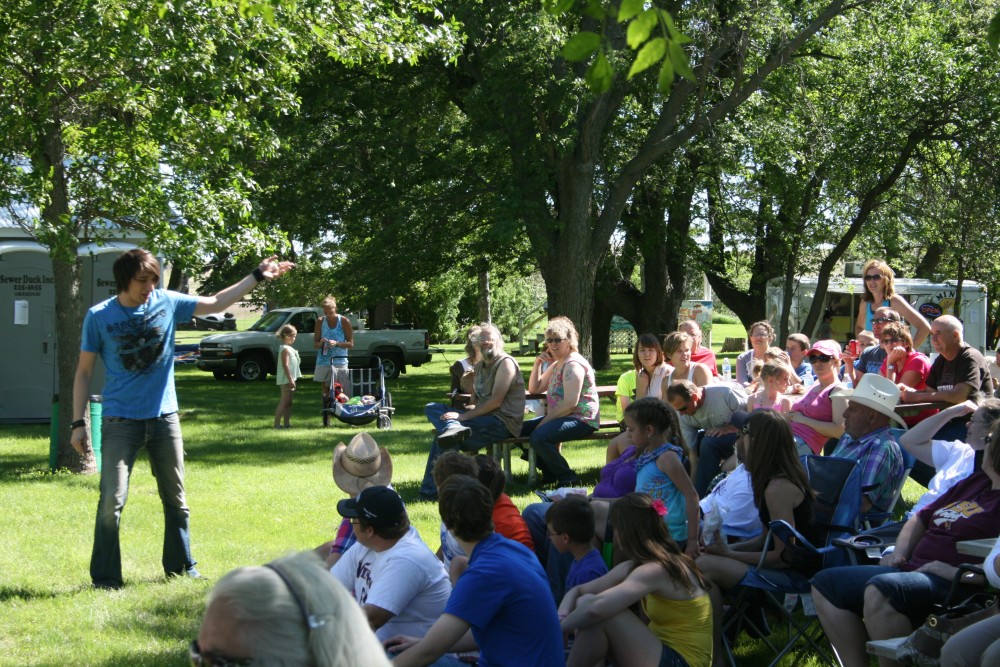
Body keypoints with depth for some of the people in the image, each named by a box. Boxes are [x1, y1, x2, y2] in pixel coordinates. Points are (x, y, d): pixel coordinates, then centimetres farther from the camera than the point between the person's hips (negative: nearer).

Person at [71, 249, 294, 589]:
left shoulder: (167, 302, 0)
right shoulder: (99, 316, -7)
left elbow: (216, 303, 11)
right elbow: (84, 372, -1)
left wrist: (257, 276, 6)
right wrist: (78, 423, -4)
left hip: (164, 417, 3)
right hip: (120, 420, -3)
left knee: (175, 498, 12)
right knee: (112, 500, -10)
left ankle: (181, 564, 26)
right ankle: (105, 575, 0)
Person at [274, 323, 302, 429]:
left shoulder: (288, 348, 17)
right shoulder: (285, 349, -14)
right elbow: (285, 365, -21)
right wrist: (290, 380, -24)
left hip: (290, 379, 10)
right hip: (286, 380, -10)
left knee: (288, 402, 12)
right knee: (284, 402, -9)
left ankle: (286, 423, 15)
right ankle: (277, 424, -10)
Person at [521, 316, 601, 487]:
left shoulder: (573, 365, -14)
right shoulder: (557, 365, 19)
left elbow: (570, 403, -23)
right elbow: (534, 389, 22)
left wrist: (544, 422, -19)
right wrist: (537, 363, 9)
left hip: (581, 420, -11)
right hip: (562, 417, 11)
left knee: (538, 437, -31)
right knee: (522, 429, 10)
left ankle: (568, 479, -18)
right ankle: (550, 474, 13)